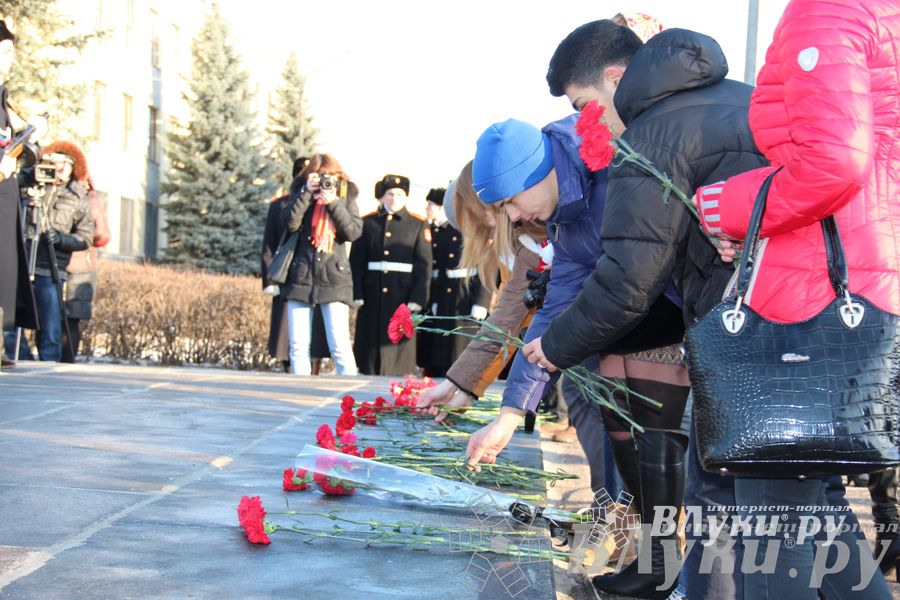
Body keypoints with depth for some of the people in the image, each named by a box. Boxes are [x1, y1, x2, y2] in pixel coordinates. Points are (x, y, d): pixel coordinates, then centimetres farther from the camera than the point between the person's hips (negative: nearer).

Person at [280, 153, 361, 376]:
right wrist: (307, 192, -12)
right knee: (298, 346, 3)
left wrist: (333, 203, -13)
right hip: (301, 278, 2)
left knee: (340, 345, -10)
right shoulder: (301, 194, 9)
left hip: (334, 278, -1)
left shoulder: (346, 196, 8)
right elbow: (290, 223, -8)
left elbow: (354, 231, -5)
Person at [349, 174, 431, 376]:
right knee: (371, 345, 5)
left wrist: (417, 299, -9)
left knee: (400, 347, 0)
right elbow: (356, 262, 5)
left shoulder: (418, 224, 6)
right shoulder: (367, 222, 8)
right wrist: (356, 294, -5)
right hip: (373, 296, 1)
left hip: (403, 295, -1)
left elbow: (424, 265, 0)